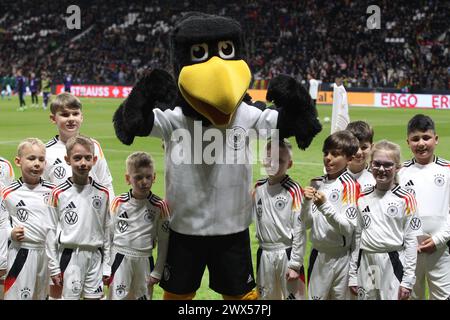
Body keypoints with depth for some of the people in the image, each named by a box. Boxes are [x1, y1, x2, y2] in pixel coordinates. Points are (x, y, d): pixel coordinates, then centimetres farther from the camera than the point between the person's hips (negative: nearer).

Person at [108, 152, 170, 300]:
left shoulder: (160, 206, -4)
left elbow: (163, 242, 2)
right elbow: (109, 234, 6)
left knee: (144, 297, 8)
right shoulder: (119, 203, -2)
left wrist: (157, 272, 2)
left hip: (144, 260, 0)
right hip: (120, 259, 0)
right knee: (117, 296, -2)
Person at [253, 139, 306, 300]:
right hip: (264, 254, 5)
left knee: (292, 296, -2)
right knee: (266, 297, 14)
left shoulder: (293, 190, -11)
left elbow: (299, 230, -12)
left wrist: (295, 264, -13)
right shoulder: (259, 187, 5)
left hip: (287, 254, -5)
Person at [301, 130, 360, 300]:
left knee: (340, 295, 6)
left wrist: (325, 206, -24)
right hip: (317, 254, 5)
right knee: (314, 296, 11)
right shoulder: (317, 183, 7)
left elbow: (349, 228, -16)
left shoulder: (350, 185, -10)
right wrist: (307, 202, -9)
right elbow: (307, 224, 8)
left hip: (340, 257, -5)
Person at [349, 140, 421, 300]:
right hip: (366, 265, 4)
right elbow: (357, 237, 11)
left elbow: (411, 241, -5)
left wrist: (408, 280, -9)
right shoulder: (362, 199, 8)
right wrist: (352, 275, 9)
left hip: (394, 264, -4)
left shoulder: (405, 199, -3)